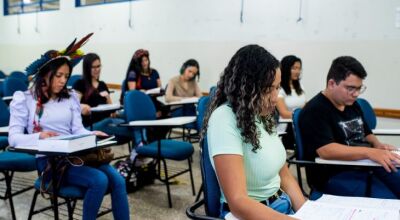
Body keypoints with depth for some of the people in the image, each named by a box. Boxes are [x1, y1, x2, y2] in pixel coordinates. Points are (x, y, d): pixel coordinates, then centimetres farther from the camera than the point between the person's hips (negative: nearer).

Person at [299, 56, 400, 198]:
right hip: (333, 175, -9)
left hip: (366, 167, 9)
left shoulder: (352, 105, 13)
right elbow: (326, 150, -26)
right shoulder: (315, 111, -14)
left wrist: (377, 145, 3)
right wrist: (370, 152, -34)